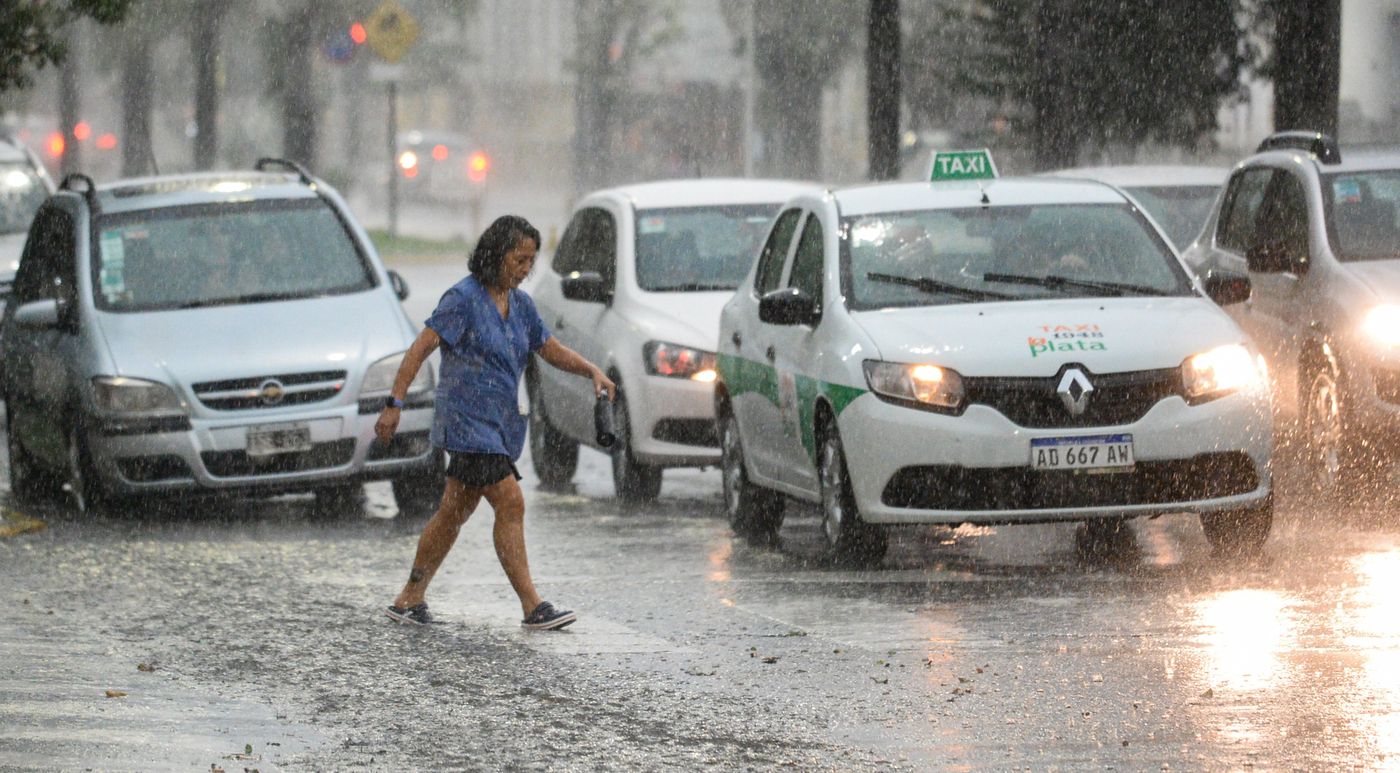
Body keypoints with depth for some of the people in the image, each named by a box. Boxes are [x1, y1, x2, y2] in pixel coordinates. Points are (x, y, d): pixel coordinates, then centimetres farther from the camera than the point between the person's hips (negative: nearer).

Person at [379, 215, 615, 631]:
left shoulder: (520, 303, 11)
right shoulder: (463, 299, -12)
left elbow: (550, 349, 18)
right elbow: (420, 349, -14)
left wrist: (593, 371, 1)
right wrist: (394, 404, -19)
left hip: (501, 424, 8)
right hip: (467, 422, -8)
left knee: (454, 512, 12)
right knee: (510, 504, -13)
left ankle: (409, 599, 19)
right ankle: (532, 607, -13)